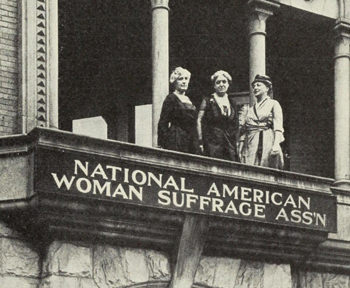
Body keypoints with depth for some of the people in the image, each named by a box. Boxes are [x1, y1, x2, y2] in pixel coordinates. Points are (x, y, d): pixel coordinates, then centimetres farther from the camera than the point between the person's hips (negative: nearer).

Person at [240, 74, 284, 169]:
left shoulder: (273, 104, 10)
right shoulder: (250, 109, 24)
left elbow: (278, 127, -2)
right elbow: (242, 129, 18)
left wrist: (276, 144, -18)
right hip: (250, 146, 4)